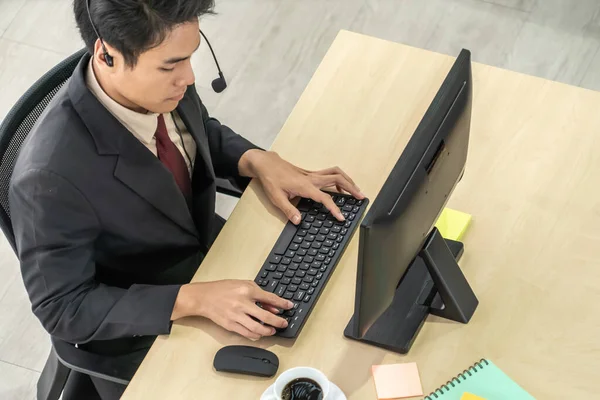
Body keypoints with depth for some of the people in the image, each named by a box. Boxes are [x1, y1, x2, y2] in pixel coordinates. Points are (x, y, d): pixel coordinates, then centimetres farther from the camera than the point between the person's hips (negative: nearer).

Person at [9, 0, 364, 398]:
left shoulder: (162, 81, -18)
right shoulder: (53, 174, -36)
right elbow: (63, 308, -25)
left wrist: (260, 161, -15)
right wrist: (195, 298, -33)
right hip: (142, 326, -6)